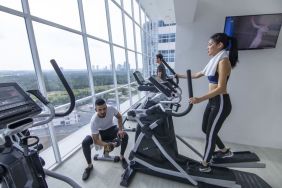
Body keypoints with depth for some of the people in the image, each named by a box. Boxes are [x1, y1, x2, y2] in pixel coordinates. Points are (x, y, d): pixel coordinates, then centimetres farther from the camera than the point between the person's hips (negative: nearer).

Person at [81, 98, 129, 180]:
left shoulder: (111, 108, -31)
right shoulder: (94, 121, -34)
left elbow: (119, 117, -9)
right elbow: (96, 140, -26)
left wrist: (120, 129, -21)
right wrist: (106, 144, -42)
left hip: (111, 129, 1)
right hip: (100, 132, 0)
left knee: (125, 136, -26)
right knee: (85, 143, -25)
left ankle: (122, 157, 1)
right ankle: (90, 165, 2)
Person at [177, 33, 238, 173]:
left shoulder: (223, 61, -15)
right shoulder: (215, 61, 12)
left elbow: (221, 88, -22)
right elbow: (198, 74, 21)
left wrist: (200, 99, -31)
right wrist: (181, 76, 25)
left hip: (221, 103, -9)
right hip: (213, 101, 9)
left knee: (210, 133, 2)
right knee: (206, 129, 18)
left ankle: (205, 165, 22)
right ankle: (225, 151, 41)